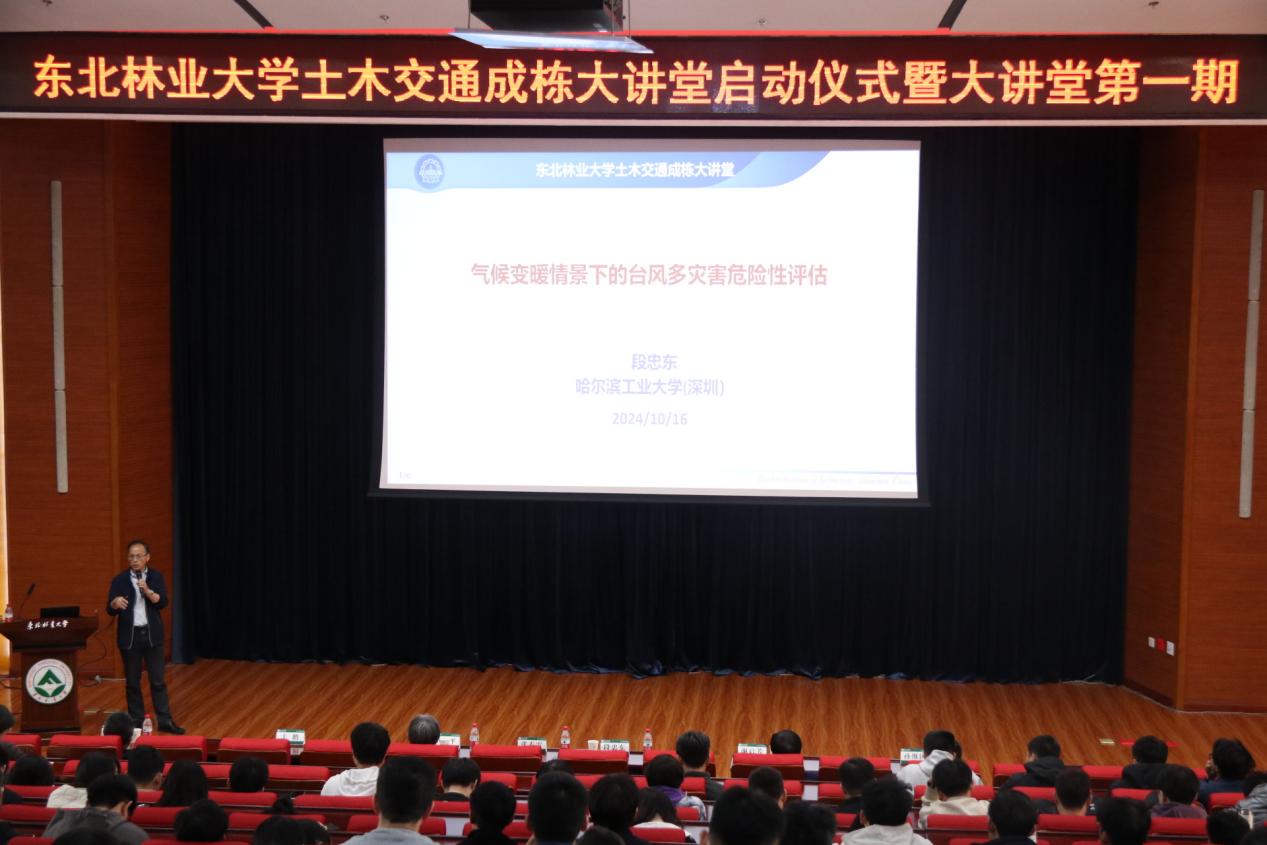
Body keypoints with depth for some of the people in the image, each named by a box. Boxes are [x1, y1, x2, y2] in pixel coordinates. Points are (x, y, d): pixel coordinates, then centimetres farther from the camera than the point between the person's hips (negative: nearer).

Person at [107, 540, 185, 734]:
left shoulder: (156, 577, 0)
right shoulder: (119, 580, -1)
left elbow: (163, 602, -11)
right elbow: (110, 610, -6)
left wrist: (147, 591, -27)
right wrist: (115, 603, -29)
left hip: (152, 634, 0)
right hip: (129, 635, 0)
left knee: (158, 680, 3)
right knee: (132, 682, 7)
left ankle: (165, 720, 7)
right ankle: (136, 721, 17)